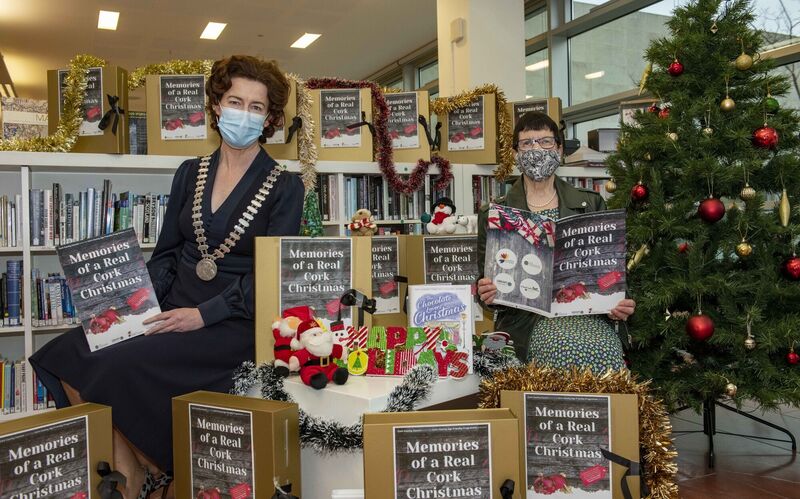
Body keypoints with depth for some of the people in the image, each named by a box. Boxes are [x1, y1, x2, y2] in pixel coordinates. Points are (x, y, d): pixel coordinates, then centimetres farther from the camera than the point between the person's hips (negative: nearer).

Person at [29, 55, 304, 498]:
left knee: (121, 365, -27)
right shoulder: (190, 174, 12)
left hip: (232, 323, -5)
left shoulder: (284, 187, -2)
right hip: (174, 309, 6)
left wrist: (203, 314, -18)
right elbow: (166, 253, 14)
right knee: (64, 355, -16)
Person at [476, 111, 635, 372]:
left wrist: (618, 304, -5)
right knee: (567, 349, -34)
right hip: (525, 318, -2)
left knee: (607, 349, -30)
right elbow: (485, 282, 10)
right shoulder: (493, 214, 11)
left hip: (586, 314, 2)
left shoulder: (591, 205, 16)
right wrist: (486, 292, -14)